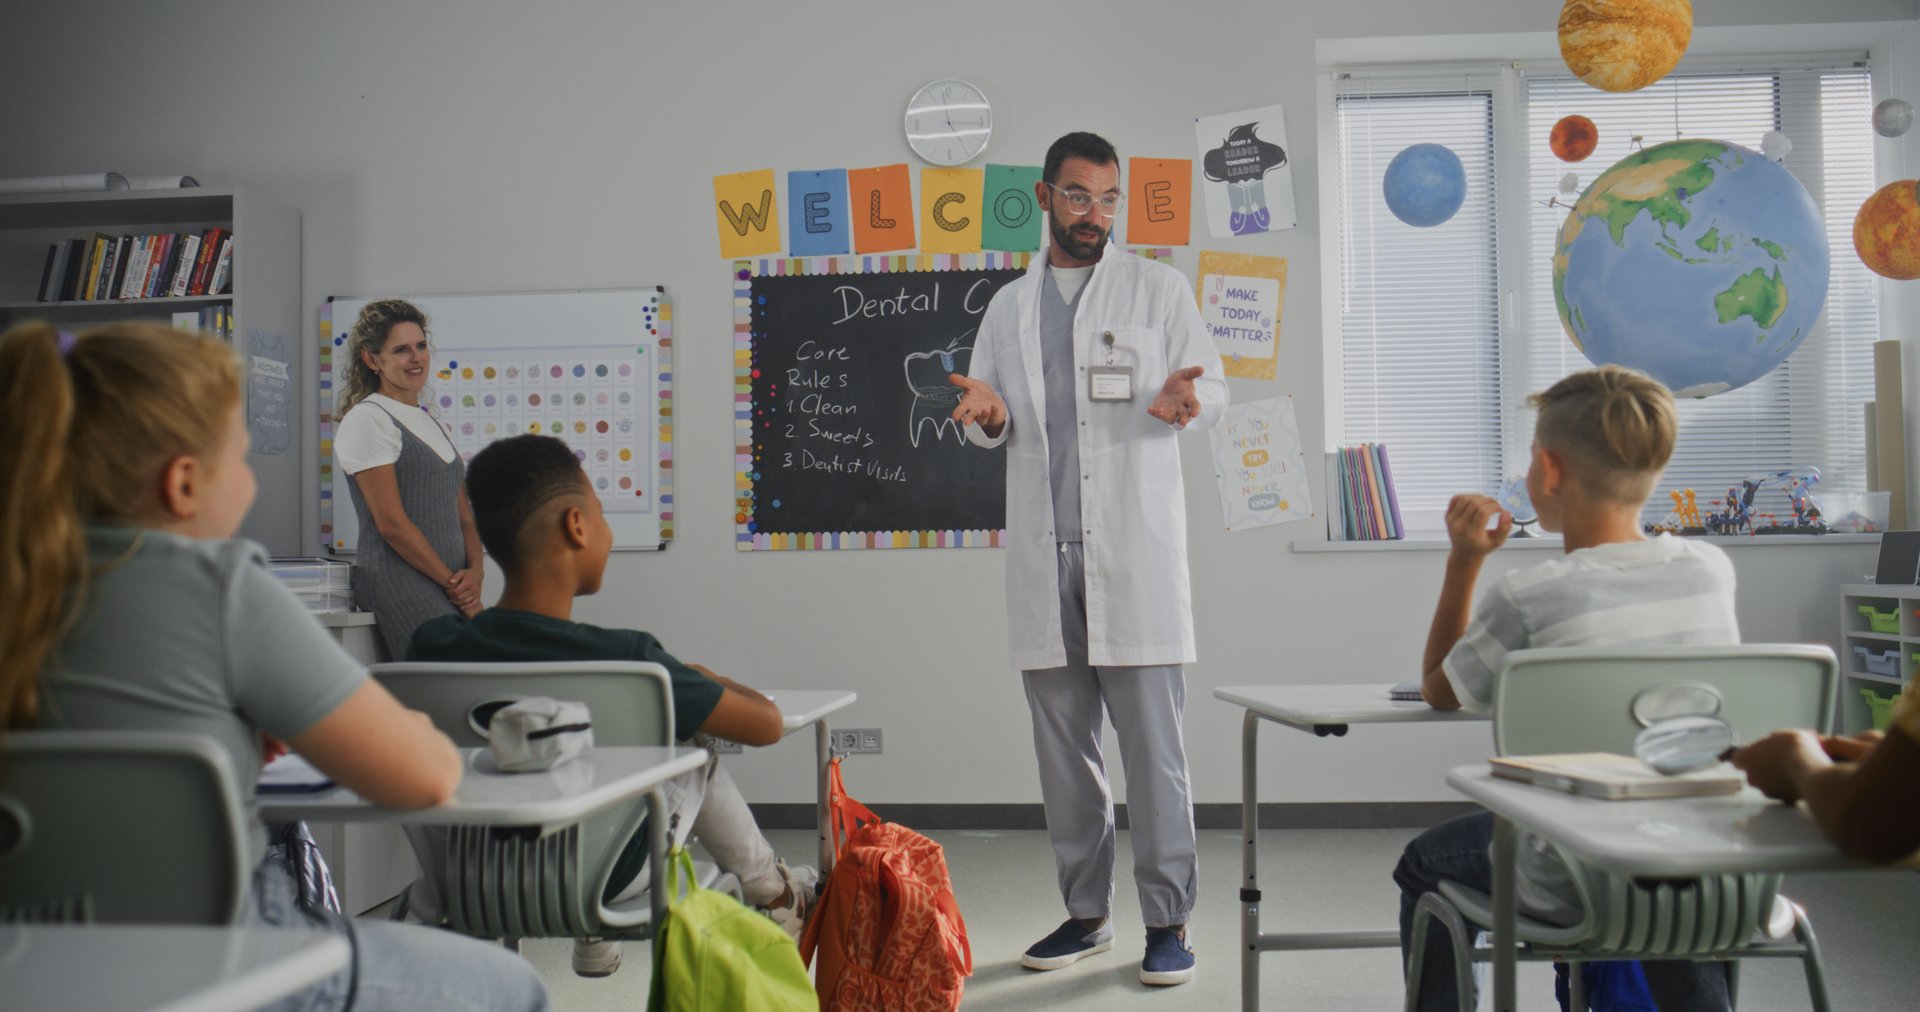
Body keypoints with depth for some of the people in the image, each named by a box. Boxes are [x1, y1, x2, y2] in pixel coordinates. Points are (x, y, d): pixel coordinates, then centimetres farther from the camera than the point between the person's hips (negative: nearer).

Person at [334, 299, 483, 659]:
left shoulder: (430, 423, 22)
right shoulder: (366, 420, -3)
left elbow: (464, 517, 19)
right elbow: (391, 522, -11)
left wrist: (474, 575, 0)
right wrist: (452, 582, -8)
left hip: (451, 589, 8)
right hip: (401, 586, -8)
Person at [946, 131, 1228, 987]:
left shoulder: (1157, 288, 8)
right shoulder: (1008, 307, 17)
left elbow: (1214, 385, 4)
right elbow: (988, 429, 17)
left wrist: (1187, 395, -20)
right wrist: (988, 414, -8)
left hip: (1134, 548, -3)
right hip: (1044, 554, 4)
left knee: (1152, 743, -4)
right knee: (1063, 746, 9)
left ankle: (1168, 919, 5)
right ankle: (1085, 911, 21)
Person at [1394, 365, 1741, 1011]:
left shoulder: (1525, 598, -21)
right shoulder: (1711, 570, -7)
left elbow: (1439, 694, -2)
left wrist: (1463, 562, -2)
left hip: (1572, 888, -4)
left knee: (1424, 863, 24)